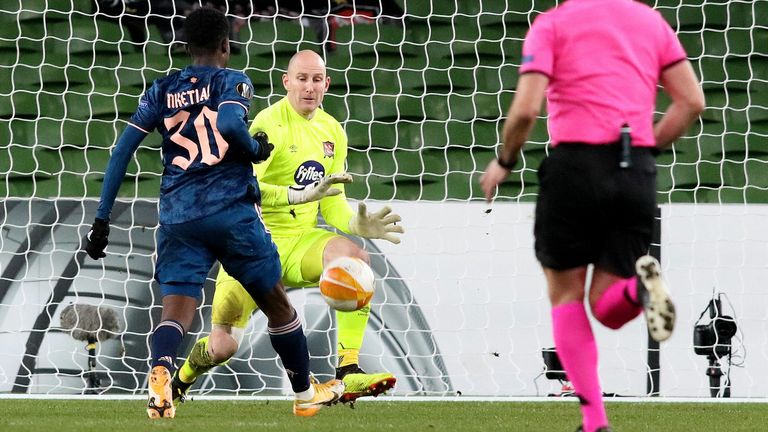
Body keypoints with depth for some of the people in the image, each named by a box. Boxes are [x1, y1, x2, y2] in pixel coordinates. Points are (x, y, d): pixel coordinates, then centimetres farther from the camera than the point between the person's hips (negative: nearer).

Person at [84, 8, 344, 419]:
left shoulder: (162, 90, 13)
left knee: (176, 311, -7)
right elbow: (230, 124, -20)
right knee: (277, 304, 16)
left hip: (177, 216, 3)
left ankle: (160, 372, -39)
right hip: (231, 210, -2)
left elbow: (123, 148, 5)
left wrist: (102, 218, 7)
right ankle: (306, 394, 28)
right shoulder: (233, 81, 3)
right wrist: (257, 149, 2)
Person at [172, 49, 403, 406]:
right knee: (222, 348, -8)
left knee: (355, 258, -29)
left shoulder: (332, 132, 9)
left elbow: (333, 203, 13)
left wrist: (357, 225, -8)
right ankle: (182, 379, 31)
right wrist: (301, 195, -36)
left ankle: (348, 373, -29)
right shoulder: (269, 126, -14)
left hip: (301, 241, 5)